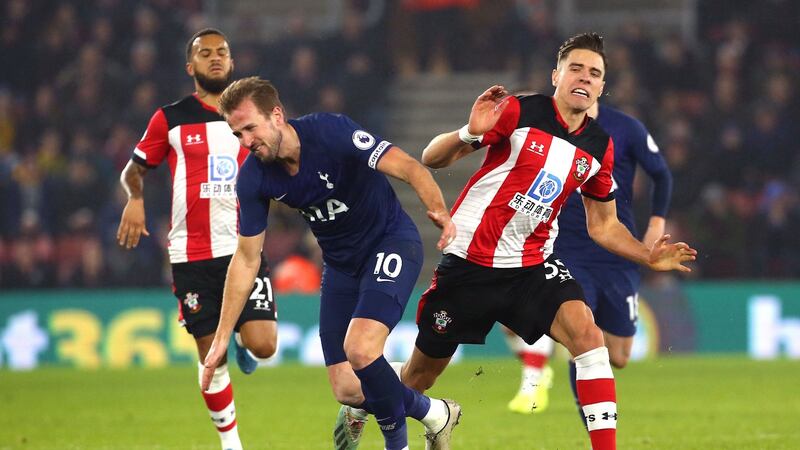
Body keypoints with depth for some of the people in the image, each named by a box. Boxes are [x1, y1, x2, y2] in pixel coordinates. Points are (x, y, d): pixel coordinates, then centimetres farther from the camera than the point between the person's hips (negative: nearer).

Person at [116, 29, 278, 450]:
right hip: (192, 254, -1)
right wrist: (135, 198, -7)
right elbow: (134, 169, 13)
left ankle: (242, 339, 23)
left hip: (245, 248, 1)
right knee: (212, 356, 0)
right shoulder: (170, 118, 4)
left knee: (262, 346, -14)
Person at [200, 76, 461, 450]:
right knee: (347, 391, -3)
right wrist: (221, 338, -2)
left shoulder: (330, 132, -25)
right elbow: (246, 258, -1)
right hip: (341, 263, 6)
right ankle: (430, 412, 23)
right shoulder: (253, 178, -11)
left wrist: (438, 209, -50)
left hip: (391, 241, -6)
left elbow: (407, 167, -29)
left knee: (360, 349, -27)